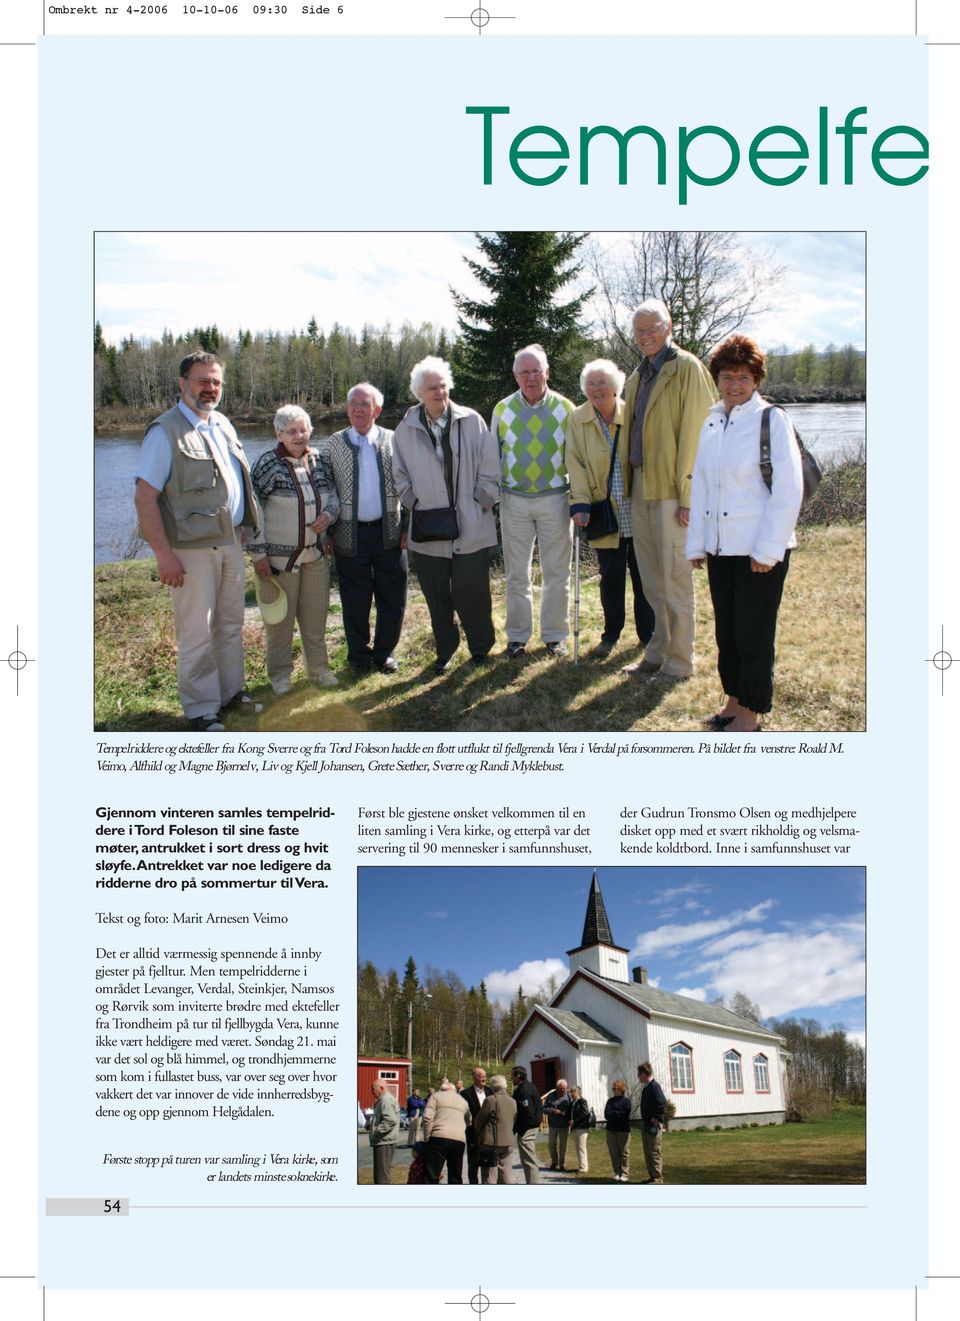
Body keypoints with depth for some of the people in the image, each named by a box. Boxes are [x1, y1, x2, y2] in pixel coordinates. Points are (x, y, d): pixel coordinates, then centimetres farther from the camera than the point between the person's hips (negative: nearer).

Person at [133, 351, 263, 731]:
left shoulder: (222, 425, 12)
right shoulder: (165, 431, -12)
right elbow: (144, 496, -17)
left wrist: (245, 528, 13)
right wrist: (163, 554, -21)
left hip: (231, 542, 7)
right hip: (192, 547, -7)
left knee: (231, 624, 15)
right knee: (197, 633, -2)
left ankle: (230, 692, 29)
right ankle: (201, 709, 9)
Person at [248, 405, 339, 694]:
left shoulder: (319, 461, 4)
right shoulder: (268, 464, -11)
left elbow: (332, 493, 17)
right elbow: (253, 510, -10)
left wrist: (328, 514, -7)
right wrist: (259, 553, -12)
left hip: (316, 553, 5)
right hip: (281, 557, -5)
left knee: (316, 615, 13)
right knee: (281, 618, 4)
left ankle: (318, 668, 27)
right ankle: (280, 675, 17)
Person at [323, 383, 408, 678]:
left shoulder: (393, 441, 3)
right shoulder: (334, 444, 4)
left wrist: (406, 527, 1)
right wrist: (327, 534, 1)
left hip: (389, 532, 0)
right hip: (350, 534, 0)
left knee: (392, 598, 7)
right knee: (355, 603, 6)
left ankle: (384, 652, 25)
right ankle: (359, 657, 22)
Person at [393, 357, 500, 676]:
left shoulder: (471, 421, 0)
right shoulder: (406, 430, 4)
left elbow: (489, 469, 2)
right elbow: (401, 476, 12)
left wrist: (480, 504, -3)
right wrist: (415, 505, 2)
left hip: (470, 527, -2)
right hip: (428, 530, 2)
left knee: (471, 593, -1)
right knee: (437, 598, 9)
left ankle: (481, 647, 20)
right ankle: (444, 651, 26)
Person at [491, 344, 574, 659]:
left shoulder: (565, 408, -1)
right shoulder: (502, 409, 2)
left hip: (554, 499, -1)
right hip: (514, 500, 1)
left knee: (556, 572, 4)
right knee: (517, 573, 6)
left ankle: (554, 635, 15)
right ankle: (517, 636, 16)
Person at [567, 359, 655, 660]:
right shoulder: (577, 420, 1)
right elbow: (575, 464, -2)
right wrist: (580, 504, -12)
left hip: (636, 510, -1)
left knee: (642, 575, 6)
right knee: (610, 578, 9)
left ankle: (647, 634, 20)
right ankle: (610, 635, 24)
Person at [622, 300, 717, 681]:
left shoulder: (687, 369, -8)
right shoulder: (639, 376, 17)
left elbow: (695, 434, -13)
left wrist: (688, 495, -17)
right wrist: (627, 487, 13)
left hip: (671, 491, -8)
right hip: (640, 488, 8)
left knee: (674, 578, -2)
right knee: (652, 580, 13)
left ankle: (679, 662, 6)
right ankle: (657, 653, 23)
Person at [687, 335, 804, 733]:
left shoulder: (772, 419, -8)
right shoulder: (710, 422, 10)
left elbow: (788, 489, -12)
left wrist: (767, 549, -15)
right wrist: (696, 544, 10)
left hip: (760, 549, -6)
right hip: (720, 547, 6)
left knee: (754, 632, 1)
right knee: (726, 629, 13)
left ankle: (751, 712, 12)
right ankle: (733, 698, 28)